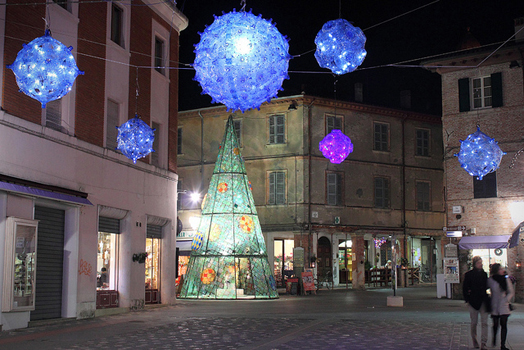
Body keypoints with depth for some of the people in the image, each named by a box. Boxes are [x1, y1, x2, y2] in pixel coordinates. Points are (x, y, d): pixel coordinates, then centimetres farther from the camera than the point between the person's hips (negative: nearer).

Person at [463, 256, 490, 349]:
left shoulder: (484, 274, 9)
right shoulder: (469, 274, -3)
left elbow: (486, 286, 19)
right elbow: (465, 288, -1)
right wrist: (467, 300, -7)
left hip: (483, 301, 3)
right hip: (473, 301, -3)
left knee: (484, 323, -4)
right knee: (474, 322, 6)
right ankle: (474, 341, 23)